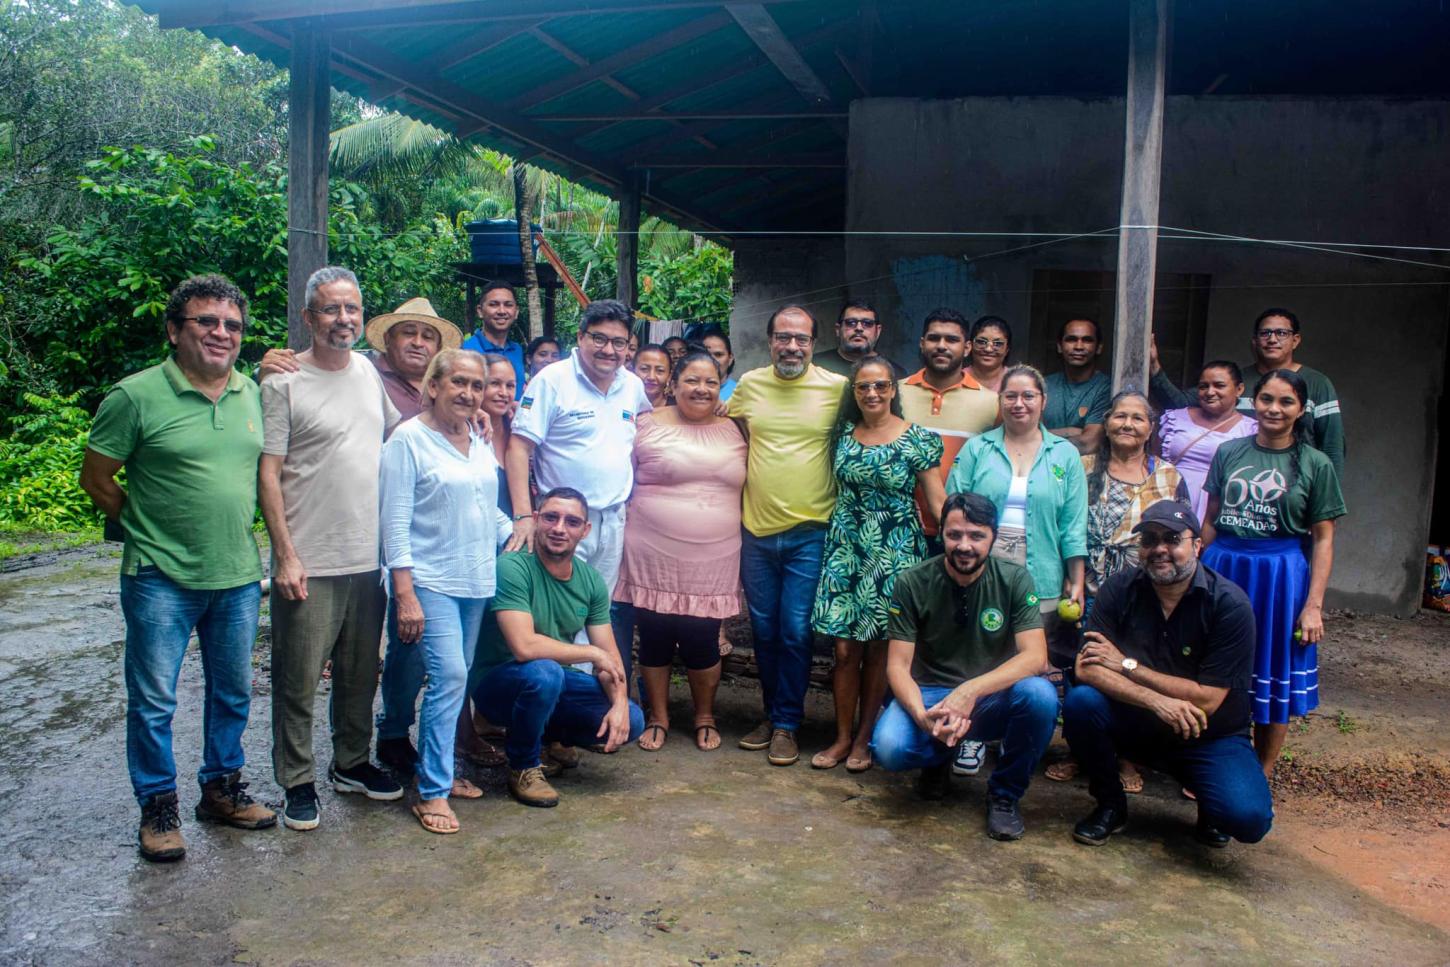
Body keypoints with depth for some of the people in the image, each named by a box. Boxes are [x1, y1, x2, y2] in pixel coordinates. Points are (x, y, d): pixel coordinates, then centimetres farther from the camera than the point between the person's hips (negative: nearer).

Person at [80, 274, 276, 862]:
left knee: (233, 693, 16)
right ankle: (158, 809, 22)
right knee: (153, 701, 5)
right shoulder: (137, 396, -10)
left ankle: (222, 789, 34)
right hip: (162, 578, -5)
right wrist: (150, 528, 0)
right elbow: (96, 479, -4)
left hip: (238, 577, 5)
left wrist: (236, 531, 8)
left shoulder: (252, 394, 5)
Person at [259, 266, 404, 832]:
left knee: (361, 673, 17)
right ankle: (297, 783, 18)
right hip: (309, 564, -6)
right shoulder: (285, 383, -9)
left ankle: (352, 763, 33)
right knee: (298, 680, 3)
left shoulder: (369, 371, 9)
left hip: (370, 557, 6)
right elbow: (268, 475, -11)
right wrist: (286, 555, -15)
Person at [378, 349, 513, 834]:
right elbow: (395, 523, -12)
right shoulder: (408, 439, -8)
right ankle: (431, 792, -4)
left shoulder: (479, 441, 12)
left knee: (456, 677, 11)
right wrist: (405, 594, -16)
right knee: (449, 675, -14)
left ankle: (440, 770, 25)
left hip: (476, 579, 7)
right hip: (430, 580, -7)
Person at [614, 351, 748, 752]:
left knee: (703, 641, 4)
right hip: (654, 557, -1)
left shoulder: (733, 431, 9)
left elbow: (743, 487, 17)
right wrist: (627, 534, 2)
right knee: (655, 639, 7)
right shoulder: (648, 426, 0)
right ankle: (657, 717, 25)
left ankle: (705, 718, 26)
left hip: (712, 562, 2)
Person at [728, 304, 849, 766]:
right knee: (764, 630, 13)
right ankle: (773, 713, 30)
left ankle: (786, 724, 14)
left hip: (809, 533, -3)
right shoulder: (749, 384, 3)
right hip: (756, 529, 3)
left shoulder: (836, 388, -5)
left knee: (796, 632, -1)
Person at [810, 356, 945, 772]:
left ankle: (864, 738, 20)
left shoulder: (918, 439, -4)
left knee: (878, 647, 6)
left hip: (894, 551, -2)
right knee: (845, 647, 2)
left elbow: (937, 502, -4)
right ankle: (842, 737, 16)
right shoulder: (843, 434, 7)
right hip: (846, 548, 3)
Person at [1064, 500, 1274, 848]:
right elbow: (1086, 669, -18)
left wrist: (1128, 666, -18)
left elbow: (1207, 699, -19)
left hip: (1209, 738, -2)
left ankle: (1209, 802, 12)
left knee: (1248, 817, -27)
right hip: (1136, 725, 2)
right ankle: (1110, 804, -2)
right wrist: (1155, 700, -32)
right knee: (1081, 701, -27)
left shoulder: (1229, 604, -16)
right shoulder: (1120, 589, -10)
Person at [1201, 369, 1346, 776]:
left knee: (1274, 682, 10)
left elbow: (1323, 539, -3)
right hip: (1223, 570, 2)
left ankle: (1261, 778, 25)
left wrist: (1314, 605, -9)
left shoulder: (1315, 464, -2)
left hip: (1281, 578, -2)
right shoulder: (1229, 453, 5)